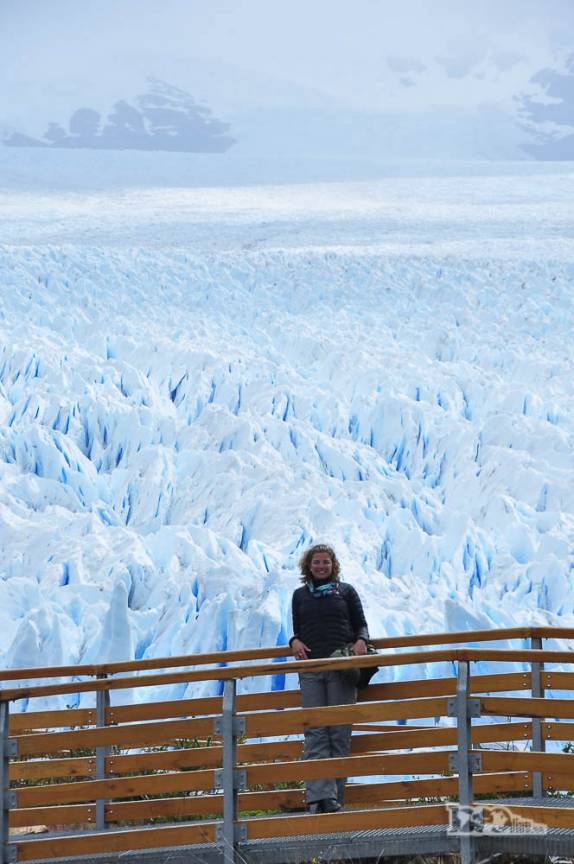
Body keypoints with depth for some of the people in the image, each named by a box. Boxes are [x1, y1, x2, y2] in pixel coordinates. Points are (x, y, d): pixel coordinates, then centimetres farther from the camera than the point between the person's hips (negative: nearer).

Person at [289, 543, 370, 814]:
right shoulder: (300, 595, 18)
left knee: (340, 733, -4)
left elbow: (361, 625, 13)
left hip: (341, 668, -1)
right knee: (315, 733, -10)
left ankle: (334, 797, -3)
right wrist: (295, 642, -1)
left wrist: (361, 641, -9)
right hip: (310, 669, 1)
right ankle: (321, 795, -19)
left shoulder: (346, 591, 12)